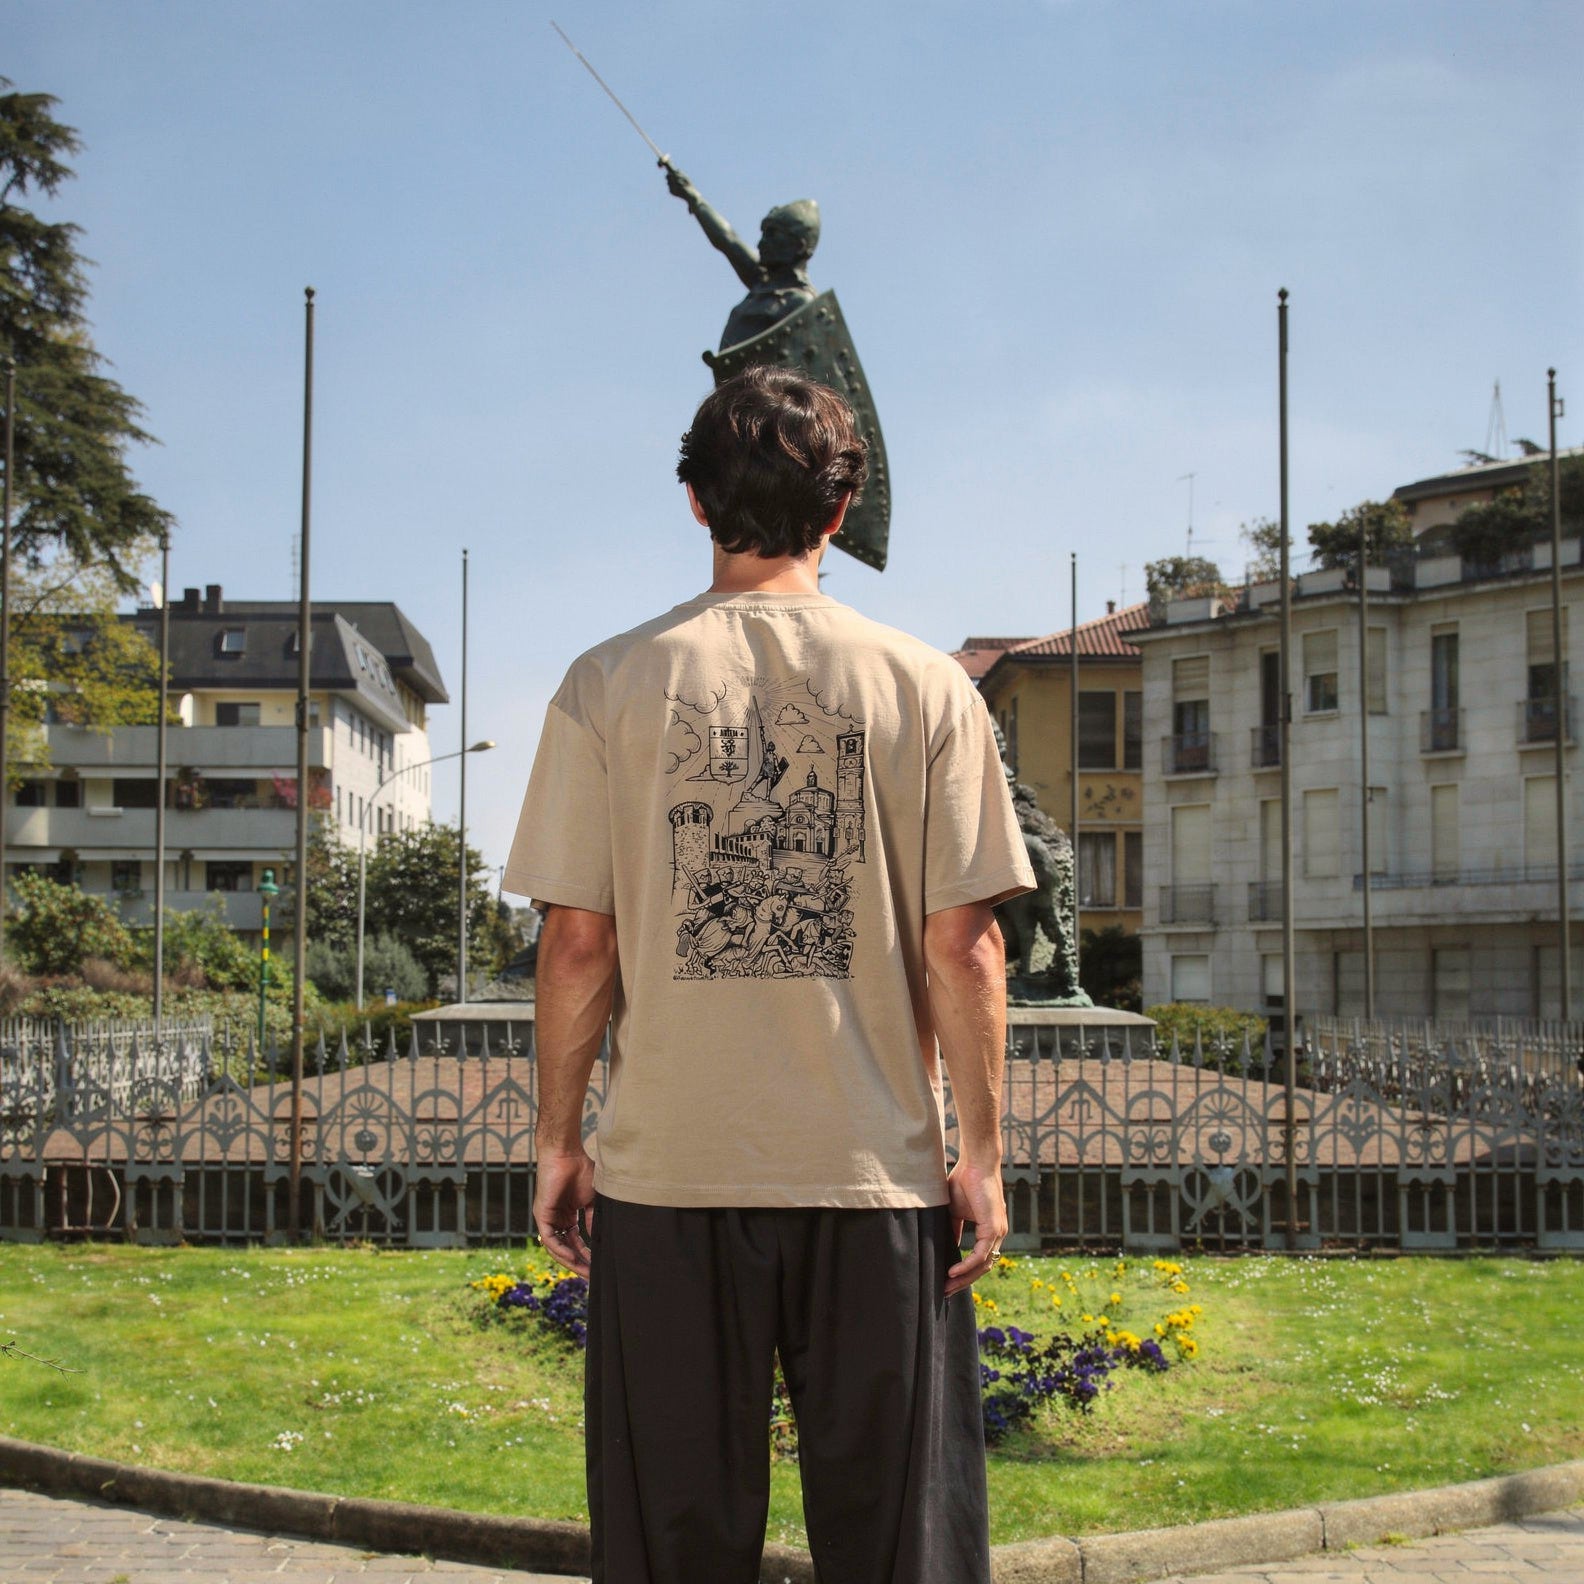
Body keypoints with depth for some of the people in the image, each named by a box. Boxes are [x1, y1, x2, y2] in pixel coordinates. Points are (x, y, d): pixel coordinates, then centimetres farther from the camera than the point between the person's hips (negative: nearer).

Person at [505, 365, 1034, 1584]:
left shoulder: (613, 684, -1)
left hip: (670, 1173, 0)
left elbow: (577, 943, -2)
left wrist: (558, 1140, 8)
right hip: (877, 1170, 0)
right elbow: (965, 947, -3)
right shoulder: (925, 685, -1)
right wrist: (983, 1151, 4)